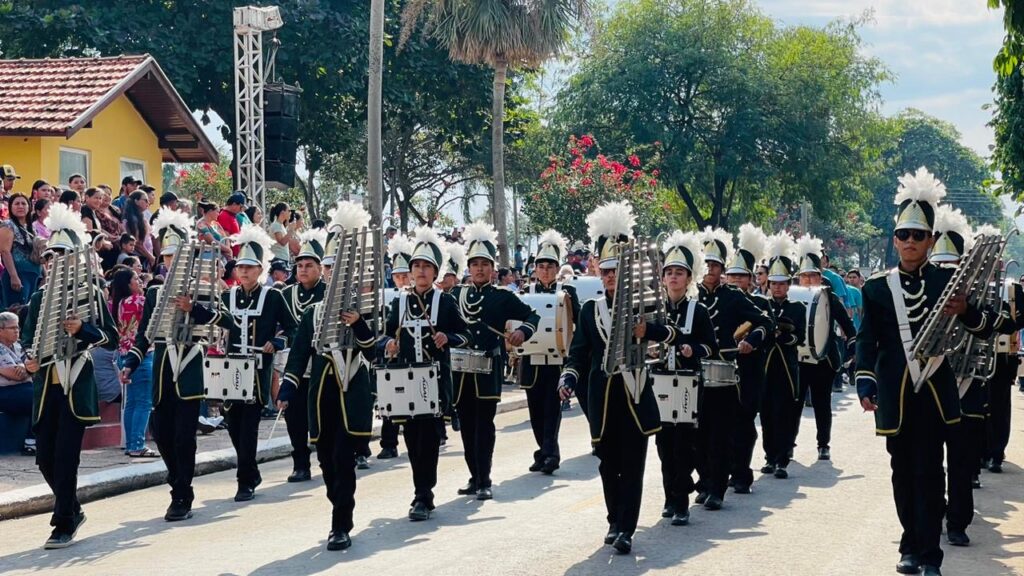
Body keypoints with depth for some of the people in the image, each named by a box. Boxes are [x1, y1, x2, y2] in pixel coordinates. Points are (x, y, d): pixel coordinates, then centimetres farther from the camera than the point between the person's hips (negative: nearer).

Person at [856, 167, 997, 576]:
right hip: (894, 394, 1)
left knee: (928, 473, -4)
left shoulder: (948, 280, 3)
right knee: (903, 473, 9)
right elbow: (866, 341, 1)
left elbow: (985, 329, 3)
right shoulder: (876, 288, 4)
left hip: (933, 392, -1)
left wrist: (965, 311, -19)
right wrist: (865, 386, -10)